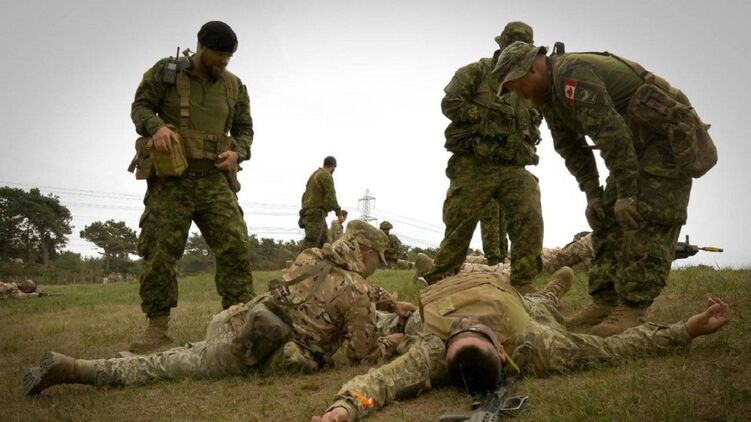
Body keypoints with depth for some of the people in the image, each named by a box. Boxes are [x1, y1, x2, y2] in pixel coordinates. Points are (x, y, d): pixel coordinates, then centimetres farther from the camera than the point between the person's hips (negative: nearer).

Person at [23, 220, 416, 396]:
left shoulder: (317, 257, 19)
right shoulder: (355, 293, -4)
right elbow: (365, 353, 1)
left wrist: (394, 303, 41)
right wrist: (393, 341, 20)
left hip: (232, 321, 6)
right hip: (247, 352, -6)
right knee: (161, 368, -1)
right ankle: (71, 368, -4)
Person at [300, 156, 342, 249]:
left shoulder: (314, 175, 21)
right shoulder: (326, 176, -8)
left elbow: (305, 196, 20)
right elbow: (330, 196, -13)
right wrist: (338, 209, -2)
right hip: (316, 214, -10)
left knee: (323, 241, 8)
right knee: (310, 245, -14)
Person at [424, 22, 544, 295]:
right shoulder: (477, 72, 5)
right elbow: (450, 103, -7)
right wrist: (485, 114, -11)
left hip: (513, 168, 4)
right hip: (474, 165, -4)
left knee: (530, 219, -15)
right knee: (459, 226, -2)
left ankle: (523, 283, -7)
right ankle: (437, 284, 11)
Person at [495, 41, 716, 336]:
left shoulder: (572, 73, -24)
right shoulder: (550, 96, 8)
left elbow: (610, 132, -30)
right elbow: (572, 149, 13)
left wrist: (626, 193, -28)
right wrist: (592, 195, 5)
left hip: (667, 137, -10)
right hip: (636, 146, 10)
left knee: (648, 223, -15)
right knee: (608, 220, 4)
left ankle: (634, 309, -15)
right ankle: (605, 301, 5)